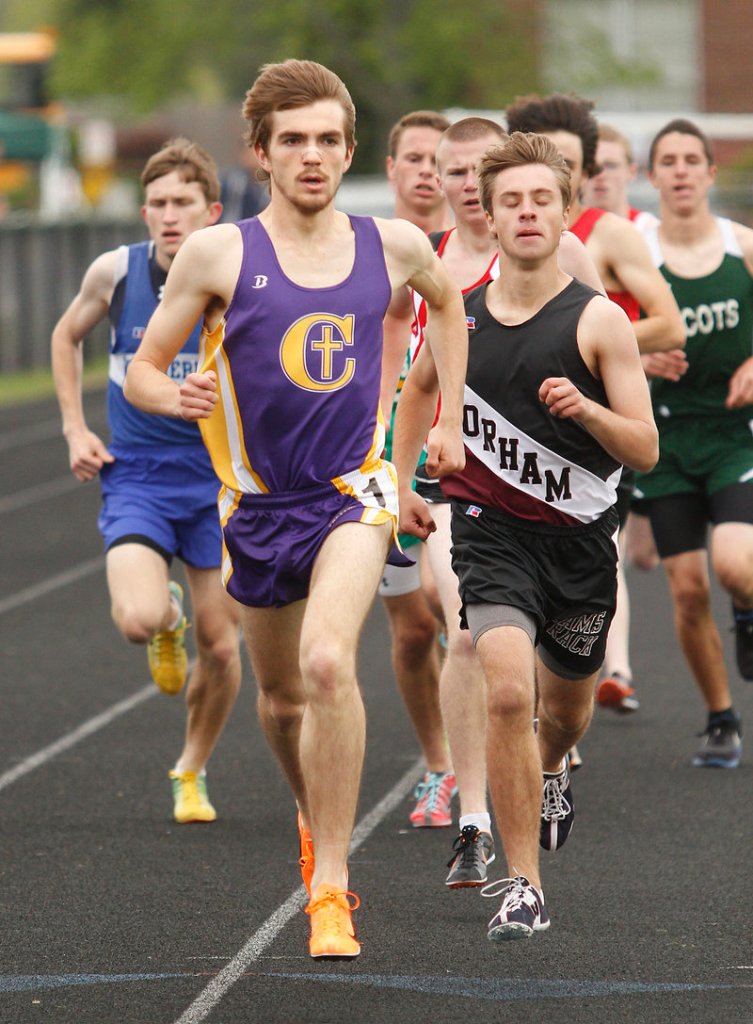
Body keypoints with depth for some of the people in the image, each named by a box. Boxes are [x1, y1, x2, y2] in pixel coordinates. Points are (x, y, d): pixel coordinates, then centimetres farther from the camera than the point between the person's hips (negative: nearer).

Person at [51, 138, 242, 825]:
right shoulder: (116, 272, -7)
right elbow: (68, 336, 14)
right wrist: (75, 428, 6)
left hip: (220, 479, 0)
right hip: (135, 477, 0)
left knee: (220, 645, 3)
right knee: (139, 619, -24)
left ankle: (193, 770, 30)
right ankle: (169, 626, 16)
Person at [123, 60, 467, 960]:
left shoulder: (394, 245, 0)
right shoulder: (219, 254, -6)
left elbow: (446, 304, 24)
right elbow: (141, 371, -1)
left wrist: (449, 419, 18)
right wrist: (181, 397, -23)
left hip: (353, 488, -1)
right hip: (258, 502, 1)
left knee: (328, 662, -26)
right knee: (282, 697, 17)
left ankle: (330, 887, -20)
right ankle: (317, 823, 49)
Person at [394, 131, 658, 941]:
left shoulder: (598, 320, -9)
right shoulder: (459, 315, 0)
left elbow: (645, 451, -11)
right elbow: (419, 387, 24)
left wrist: (586, 410, -29)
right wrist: (402, 483, 17)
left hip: (579, 538, 0)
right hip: (490, 531, 0)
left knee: (566, 705, 21)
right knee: (507, 691, -22)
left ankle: (551, 774, 59)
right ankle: (523, 886, -17)